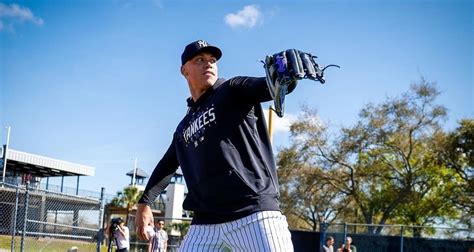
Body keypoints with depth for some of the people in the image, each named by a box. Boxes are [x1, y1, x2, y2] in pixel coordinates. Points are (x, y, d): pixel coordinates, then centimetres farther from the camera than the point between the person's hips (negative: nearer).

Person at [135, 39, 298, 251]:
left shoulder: (234, 91, 6)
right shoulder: (184, 128, 22)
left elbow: (270, 86, -13)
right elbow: (167, 166, 31)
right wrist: (145, 202, 23)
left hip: (254, 213, -5)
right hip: (205, 222, 6)